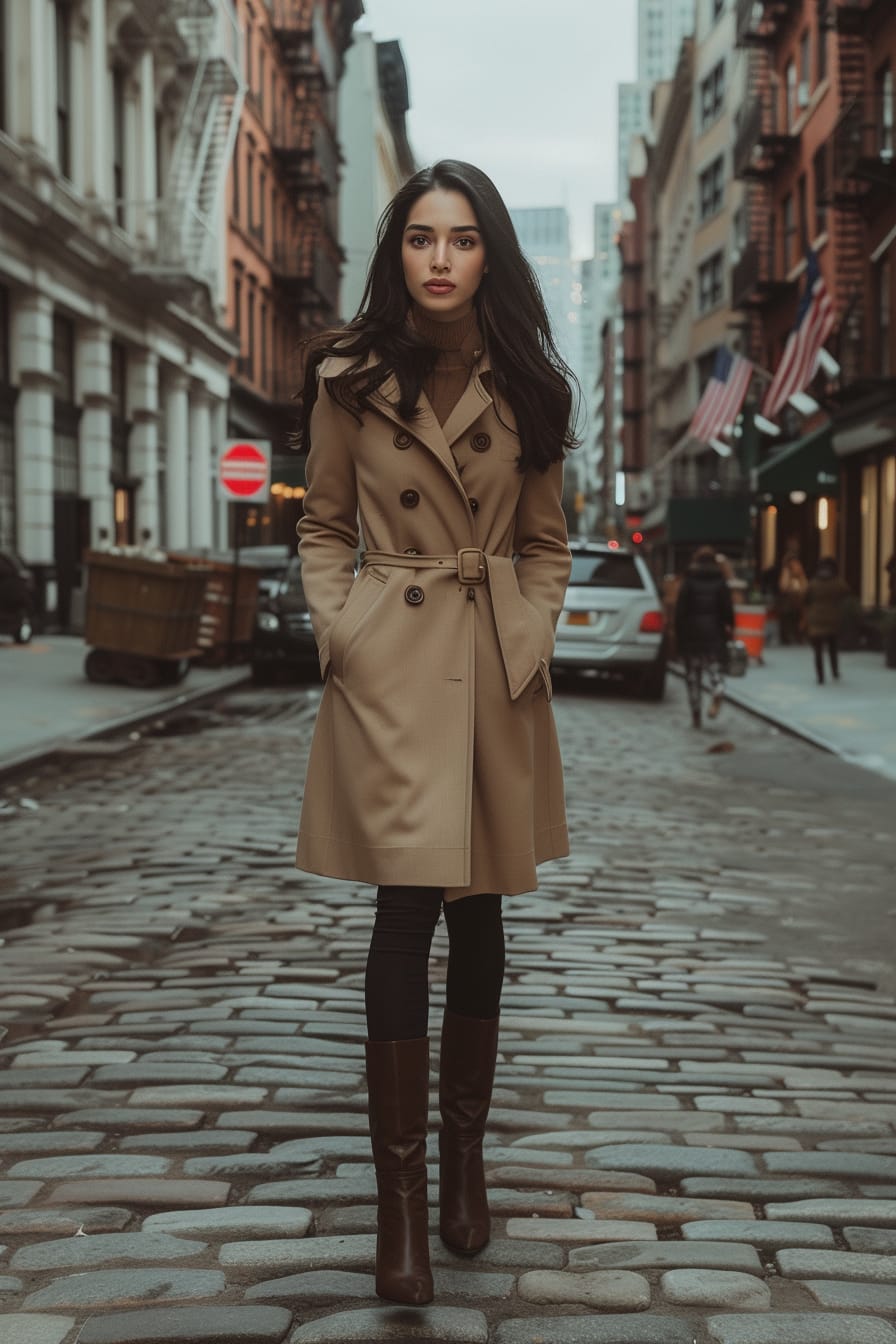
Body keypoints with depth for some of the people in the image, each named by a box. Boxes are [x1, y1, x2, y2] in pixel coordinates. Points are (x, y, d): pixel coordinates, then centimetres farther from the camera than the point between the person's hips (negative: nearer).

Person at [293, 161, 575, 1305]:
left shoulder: (525, 386, 7)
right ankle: (399, 1199, -3)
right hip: (389, 666, -2)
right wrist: (339, 638, -4)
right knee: (407, 916, -9)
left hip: (495, 673, 2)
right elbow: (322, 531, 9)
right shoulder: (349, 378, 3)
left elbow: (546, 545, 13)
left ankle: (464, 1158, 25)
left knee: (477, 917, 9)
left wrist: (525, 641, 0)